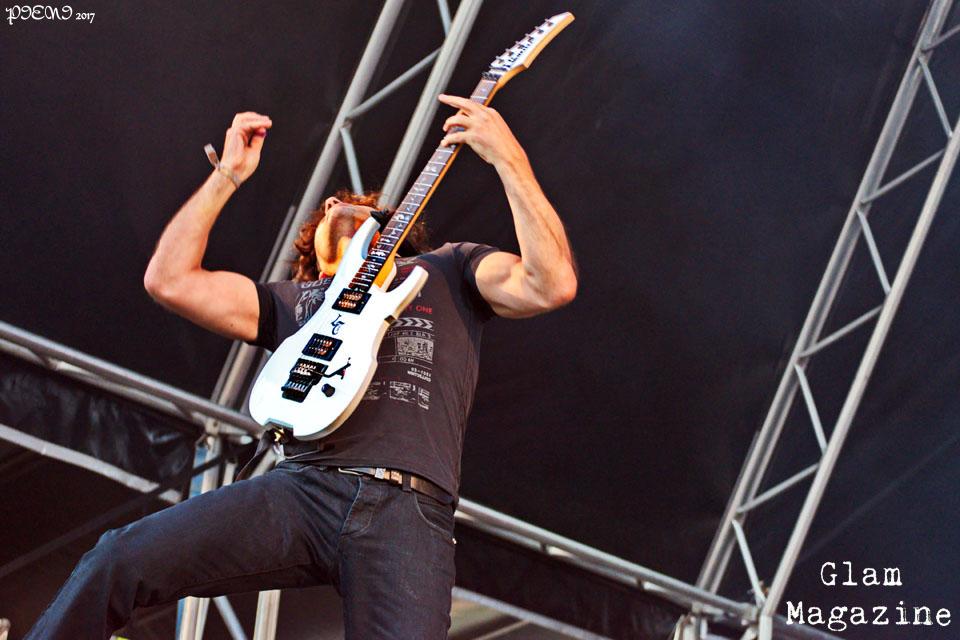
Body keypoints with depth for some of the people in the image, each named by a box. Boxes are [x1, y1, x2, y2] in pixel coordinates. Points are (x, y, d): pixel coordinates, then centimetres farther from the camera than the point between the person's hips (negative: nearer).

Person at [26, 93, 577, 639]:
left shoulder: (448, 269, 26)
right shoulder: (291, 301, 31)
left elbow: (552, 285, 6)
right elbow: (168, 280, 19)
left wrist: (508, 159, 1)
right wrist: (228, 176, 20)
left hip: (412, 509, -2)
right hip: (303, 488, 2)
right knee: (120, 559, -20)